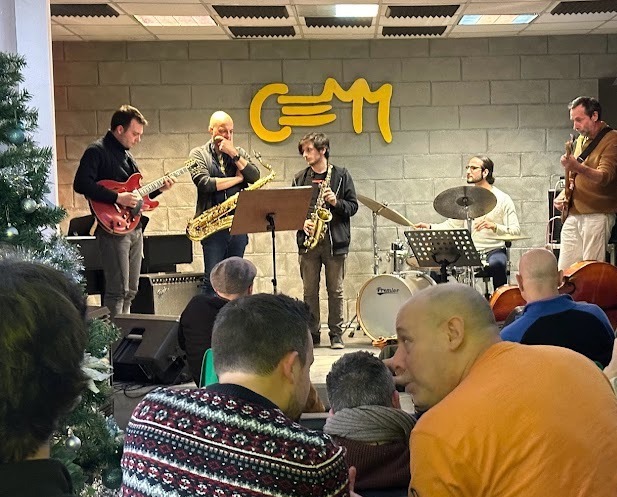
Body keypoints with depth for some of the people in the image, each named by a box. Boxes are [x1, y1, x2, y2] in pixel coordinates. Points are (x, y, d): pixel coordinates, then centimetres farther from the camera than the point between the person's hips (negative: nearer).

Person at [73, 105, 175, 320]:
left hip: (134, 227, 9)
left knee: (130, 291, 13)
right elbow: (81, 184, -22)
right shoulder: (97, 151, -9)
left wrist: (158, 189, 9)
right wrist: (117, 198, -24)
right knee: (117, 290, -11)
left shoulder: (125, 153, 19)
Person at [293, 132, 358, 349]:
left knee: (335, 290, 3)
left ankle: (336, 334, 11)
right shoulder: (300, 179, 10)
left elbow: (353, 206, 4)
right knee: (309, 290, 5)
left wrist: (336, 202, -15)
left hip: (335, 241, -2)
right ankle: (312, 334, 14)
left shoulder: (341, 175, 3)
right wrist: (302, 222, -7)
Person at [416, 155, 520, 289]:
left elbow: (516, 231, -10)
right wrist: (430, 227, -2)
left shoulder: (502, 199, -3)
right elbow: (452, 224, 13)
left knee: (497, 264, -37)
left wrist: (494, 226, -28)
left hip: (493, 250, -4)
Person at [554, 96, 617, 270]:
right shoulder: (581, 140, 17)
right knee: (564, 271, 5)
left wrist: (578, 167, -40)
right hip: (573, 215, 8)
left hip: (597, 215, -7)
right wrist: (563, 194, 10)